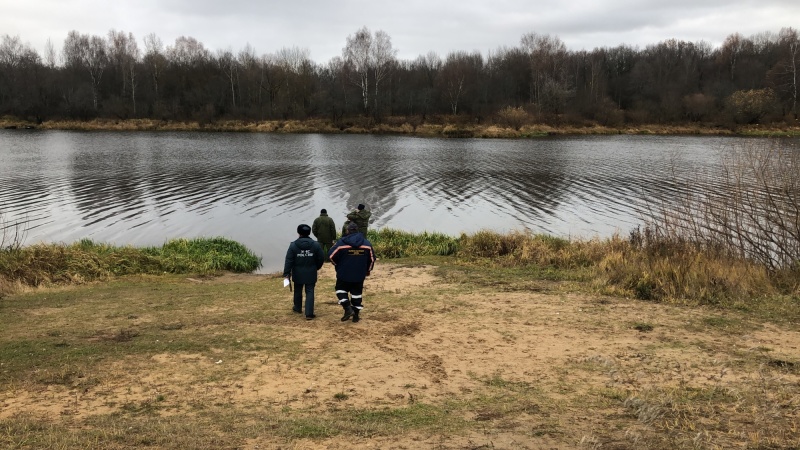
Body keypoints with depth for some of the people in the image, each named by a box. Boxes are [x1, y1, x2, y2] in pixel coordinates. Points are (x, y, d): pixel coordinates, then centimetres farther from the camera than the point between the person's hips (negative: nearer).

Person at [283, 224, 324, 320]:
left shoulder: (293, 245, -9)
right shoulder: (316, 245, -5)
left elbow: (288, 261, -11)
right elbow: (321, 259, 0)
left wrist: (286, 274, -6)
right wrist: (316, 268, 18)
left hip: (298, 274, 0)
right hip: (311, 274, 0)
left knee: (298, 291, 20)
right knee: (310, 292, 1)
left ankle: (298, 308, 40)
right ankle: (309, 313, -6)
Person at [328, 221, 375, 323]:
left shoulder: (341, 243, -12)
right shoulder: (366, 243, -1)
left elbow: (332, 256, -7)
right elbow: (372, 258, 7)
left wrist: (337, 265, 13)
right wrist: (368, 270, 22)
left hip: (344, 274, -3)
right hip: (359, 275, 3)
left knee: (341, 289, 15)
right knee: (357, 293, 13)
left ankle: (348, 309, -3)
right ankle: (356, 315, 14)